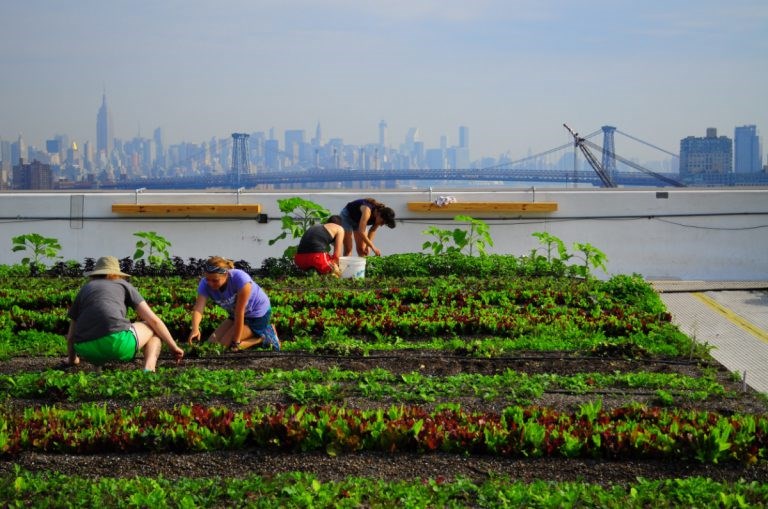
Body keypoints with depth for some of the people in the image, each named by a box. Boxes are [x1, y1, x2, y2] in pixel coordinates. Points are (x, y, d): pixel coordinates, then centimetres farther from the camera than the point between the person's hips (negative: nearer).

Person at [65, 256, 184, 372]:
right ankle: (149, 369, -4)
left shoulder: (84, 290, 29)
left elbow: (71, 335, 31)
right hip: (117, 341, -5)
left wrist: (72, 359, 50)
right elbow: (153, 320, 14)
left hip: (87, 351, 5)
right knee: (154, 328, 24)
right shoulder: (124, 285, 22)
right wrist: (174, 347, 23)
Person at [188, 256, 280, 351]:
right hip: (235, 315, 7)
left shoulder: (240, 279, -35)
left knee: (224, 345, -16)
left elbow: (239, 313, -31)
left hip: (258, 315, -7)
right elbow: (198, 308, -34)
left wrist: (236, 343, -27)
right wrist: (195, 329, -56)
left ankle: (264, 337, 0)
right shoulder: (205, 284, -20)